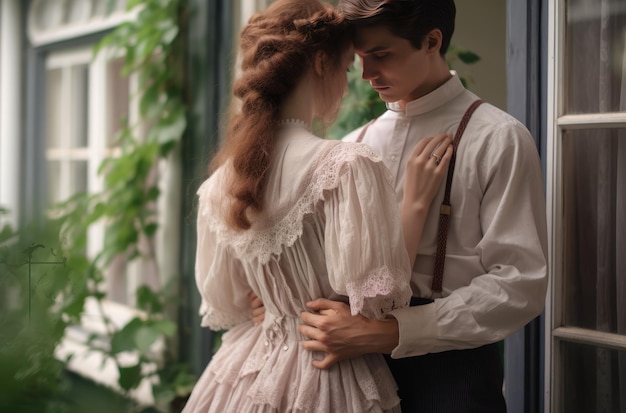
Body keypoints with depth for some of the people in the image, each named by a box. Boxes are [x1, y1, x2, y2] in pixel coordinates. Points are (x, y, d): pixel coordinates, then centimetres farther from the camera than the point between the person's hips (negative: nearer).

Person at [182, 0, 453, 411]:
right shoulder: (350, 165, -20)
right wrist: (416, 203, -11)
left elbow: (224, 305, 9)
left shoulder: (223, 178, 0)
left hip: (245, 375, 6)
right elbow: (376, 300, -18)